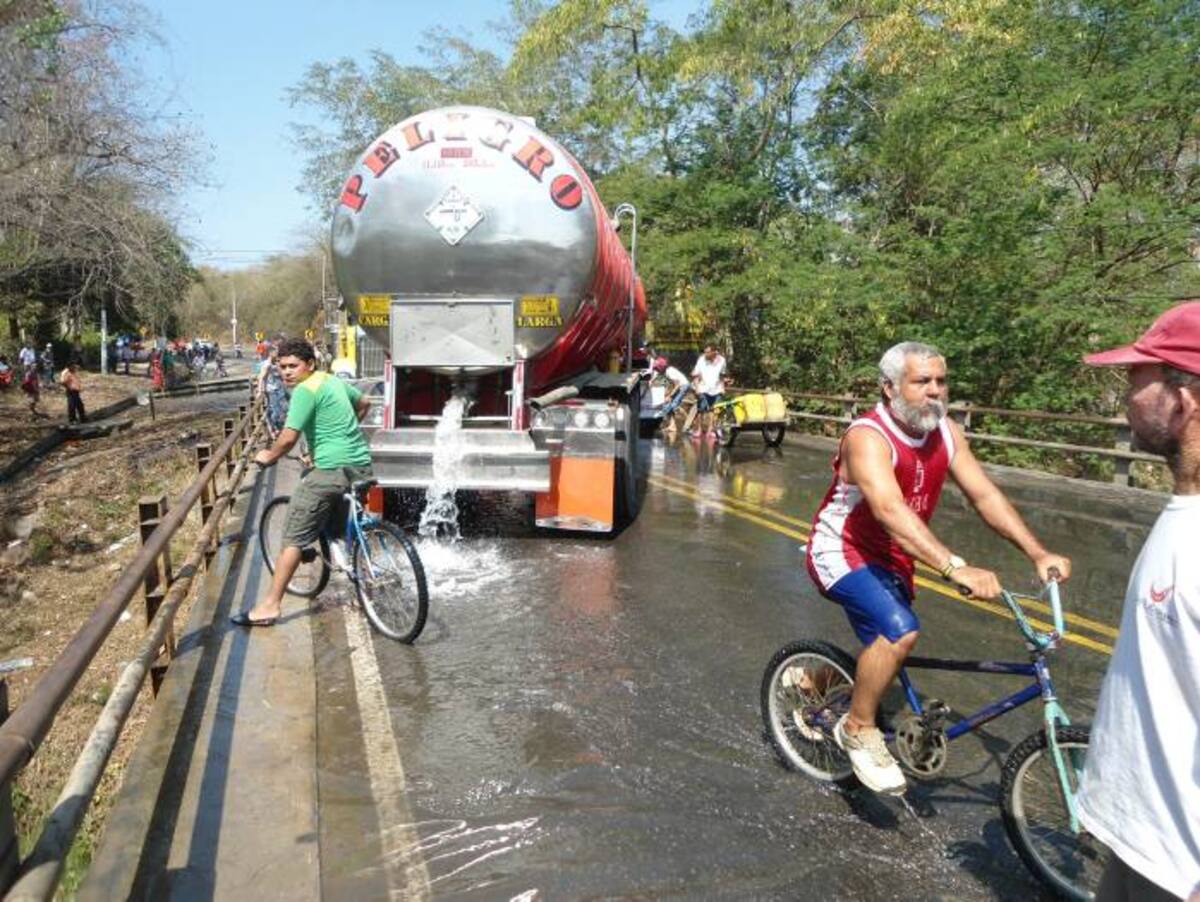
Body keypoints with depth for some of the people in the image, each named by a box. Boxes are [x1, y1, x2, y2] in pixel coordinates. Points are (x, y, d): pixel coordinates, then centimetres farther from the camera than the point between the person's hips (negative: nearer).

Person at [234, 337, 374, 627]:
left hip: (332, 470, -9)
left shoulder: (306, 390, -10)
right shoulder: (334, 380, 16)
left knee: (294, 537, -4)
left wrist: (268, 456, 5)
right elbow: (364, 403, 32)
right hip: (361, 465, 9)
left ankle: (270, 606, -1)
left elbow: (288, 439, -14)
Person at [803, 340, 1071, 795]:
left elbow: (985, 494, -7)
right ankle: (858, 730, -7)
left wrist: (1038, 553, -18)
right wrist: (957, 569, -50)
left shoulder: (946, 433, -4)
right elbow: (891, 511, -41)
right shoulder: (867, 438, -28)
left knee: (882, 655, 17)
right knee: (899, 630, -30)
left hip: (890, 560, 8)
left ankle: (812, 679, 45)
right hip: (841, 552, -8)